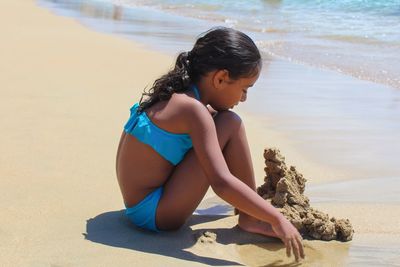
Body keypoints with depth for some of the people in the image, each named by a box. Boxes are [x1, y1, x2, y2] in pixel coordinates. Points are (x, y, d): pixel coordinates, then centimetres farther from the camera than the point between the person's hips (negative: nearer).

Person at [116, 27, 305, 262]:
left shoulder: (174, 93, 6)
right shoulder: (193, 109, -20)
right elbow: (221, 182, -27)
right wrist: (277, 219, -24)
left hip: (139, 205, 10)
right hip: (159, 216, -10)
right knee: (230, 124, -13)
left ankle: (251, 209, 26)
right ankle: (251, 219, -4)